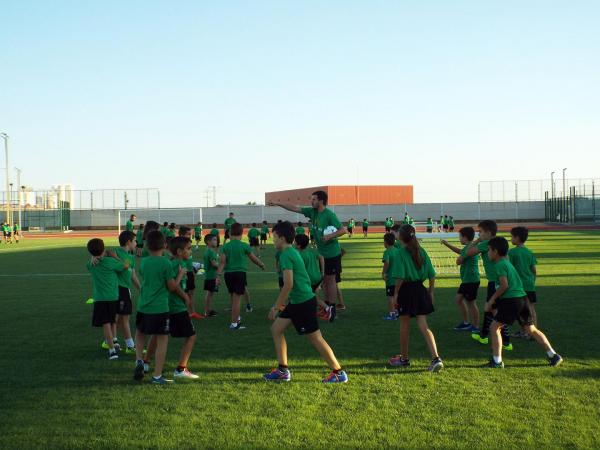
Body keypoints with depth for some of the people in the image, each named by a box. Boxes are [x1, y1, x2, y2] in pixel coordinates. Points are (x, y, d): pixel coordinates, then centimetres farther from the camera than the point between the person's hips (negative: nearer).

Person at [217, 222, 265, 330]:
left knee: (232, 297, 19)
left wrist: (218, 275, -4)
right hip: (240, 273, -4)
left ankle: (237, 317, 34)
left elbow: (222, 262, -5)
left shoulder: (225, 246, 2)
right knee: (237, 299, -1)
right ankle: (234, 323, 0)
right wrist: (262, 265, 24)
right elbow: (254, 259, 7)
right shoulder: (244, 246, -4)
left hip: (228, 273, 4)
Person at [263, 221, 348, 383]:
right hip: (297, 301, 10)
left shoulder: (286, 255, -17)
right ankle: (282, 370, 16)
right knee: (276, 329, 12)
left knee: (316, 338, -3)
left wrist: (276, 307, -17)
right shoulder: (292, 252, 13)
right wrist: (283, 303, 26)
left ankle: (339, 373, 6)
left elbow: (288, 285, -24)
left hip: (303, 303, -10)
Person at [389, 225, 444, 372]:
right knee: (424, 326, 2)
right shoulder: (422, 252, 5)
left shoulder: (401, 252, -11)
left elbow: (400, 277, -17)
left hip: (406, 290, -4)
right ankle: (436, 358, -12)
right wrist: (431, 291, 15)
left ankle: (404, 358, 24)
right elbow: (432, 275, 5)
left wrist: (396, 293, -8)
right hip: (420, 289, 5)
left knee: (404, 326, 11)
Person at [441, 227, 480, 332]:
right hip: (466, 280, 10)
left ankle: (475, 327, 9)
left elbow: (458, 261, -18)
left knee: (471, 303, -1)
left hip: (471, 280, -10)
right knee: (458, 299, 16)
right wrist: (447, 244, 29)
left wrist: (459, 258, 4)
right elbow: (460, 251, 30)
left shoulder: (469, 248, -18)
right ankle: (466, 323, 24)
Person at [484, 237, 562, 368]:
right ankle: (553, 355, 17)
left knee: (494, 327, -3)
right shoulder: (507, 262, 21)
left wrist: (491, 300, -8)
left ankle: (497, 361, -3)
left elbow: (504, 285, -17)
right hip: (522, 298, 9)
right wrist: (494, 301, 25)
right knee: (531, 329, 16)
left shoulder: (500, 265, -8)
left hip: (511, 300, -9)